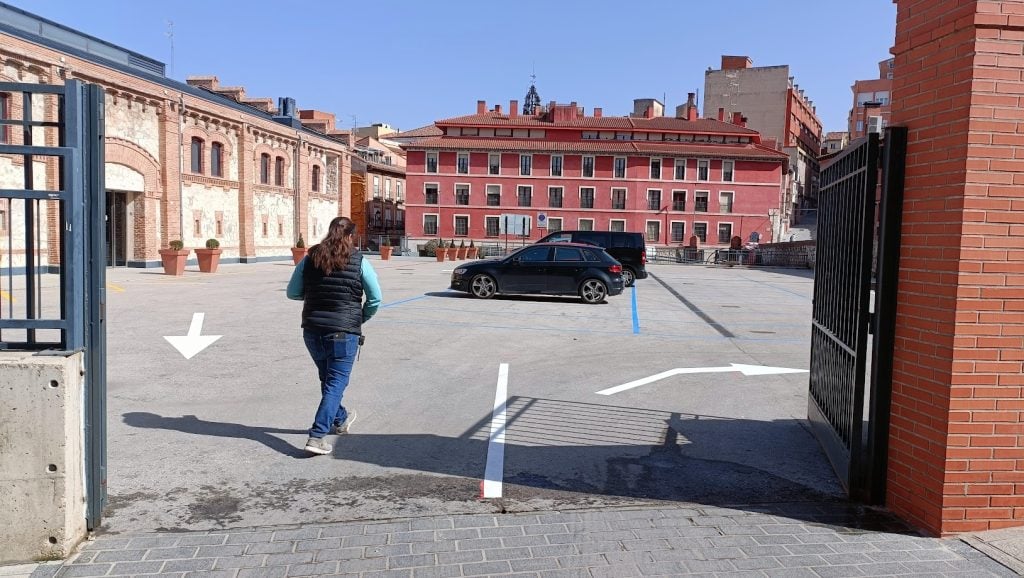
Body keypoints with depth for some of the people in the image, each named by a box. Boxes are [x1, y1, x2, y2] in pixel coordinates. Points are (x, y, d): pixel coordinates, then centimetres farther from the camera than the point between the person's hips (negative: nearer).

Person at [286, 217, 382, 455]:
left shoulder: (309, 259, 3)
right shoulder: (359, 261, -5)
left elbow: (293, 293, 8)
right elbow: (375, 299, -4)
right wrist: (361, 318, 11)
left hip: (312, 330, 5)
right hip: (344, 331, -4)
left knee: (328, 379, 22)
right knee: (336, 382, 1)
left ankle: (340, 419, 43)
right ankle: (317, 436, -9)